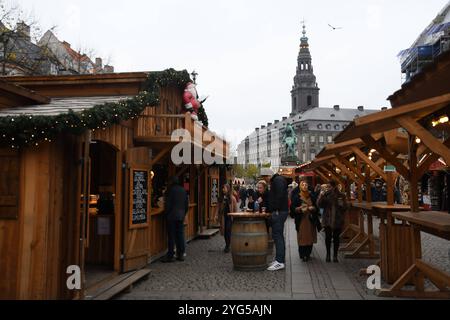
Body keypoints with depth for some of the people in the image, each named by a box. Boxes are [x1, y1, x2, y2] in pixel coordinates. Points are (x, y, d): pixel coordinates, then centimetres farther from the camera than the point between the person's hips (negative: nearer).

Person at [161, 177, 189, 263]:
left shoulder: (171, 190, -10)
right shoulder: (183, 190, 7)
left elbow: (168, 204, -11)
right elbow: (187, 204, 12)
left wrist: (166, 214, 1)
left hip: (172, 216, -5)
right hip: (181, 216, 6)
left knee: (171, 236, -2)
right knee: (180, 235, 9)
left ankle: (170, 256, 1)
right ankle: (181, 255, 13)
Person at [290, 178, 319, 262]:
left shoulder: (312, 195, 5)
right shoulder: (296, 197, -2)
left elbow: (316, 207, 9)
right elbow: (292, 208, -3)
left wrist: (313, 208, -12)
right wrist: (300, 208, -19)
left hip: (311, 220, 3)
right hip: (301, 220, -3)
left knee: (310, 237, 5)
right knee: (302, 238, -4)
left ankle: (308, 254, 21)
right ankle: (302, 255, 7)